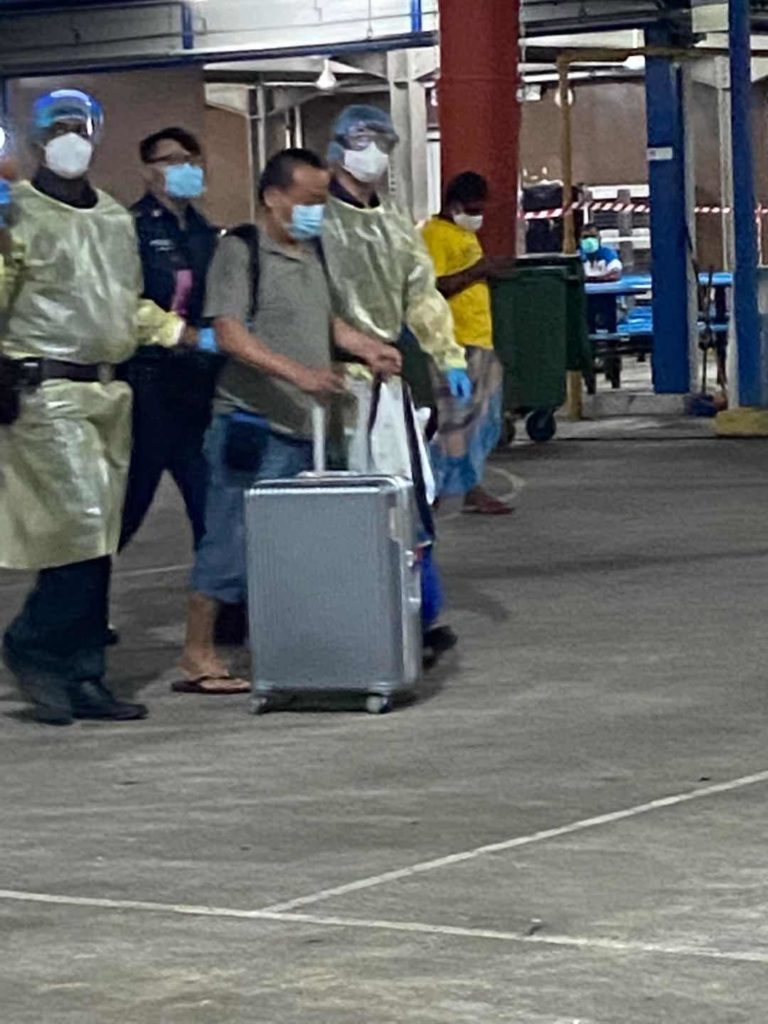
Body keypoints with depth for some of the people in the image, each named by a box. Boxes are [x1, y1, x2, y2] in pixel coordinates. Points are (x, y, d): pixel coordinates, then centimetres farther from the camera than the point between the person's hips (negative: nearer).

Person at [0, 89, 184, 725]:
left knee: (95, 544, 8)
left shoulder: (116, 219, 17)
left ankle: (82, 679, 13)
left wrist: (182, 333, 15)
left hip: (108, 392, 8)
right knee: (84, 529, -15)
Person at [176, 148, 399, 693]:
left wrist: (366, 347, 12)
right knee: (232, 540, -7)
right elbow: (230, 335, -18)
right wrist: (298, 372, -27)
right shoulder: (241, 250, -9)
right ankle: (198, 657, 0)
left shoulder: (314, 253, 16)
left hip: (305, 425, 8)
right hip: (253, 426, -8)